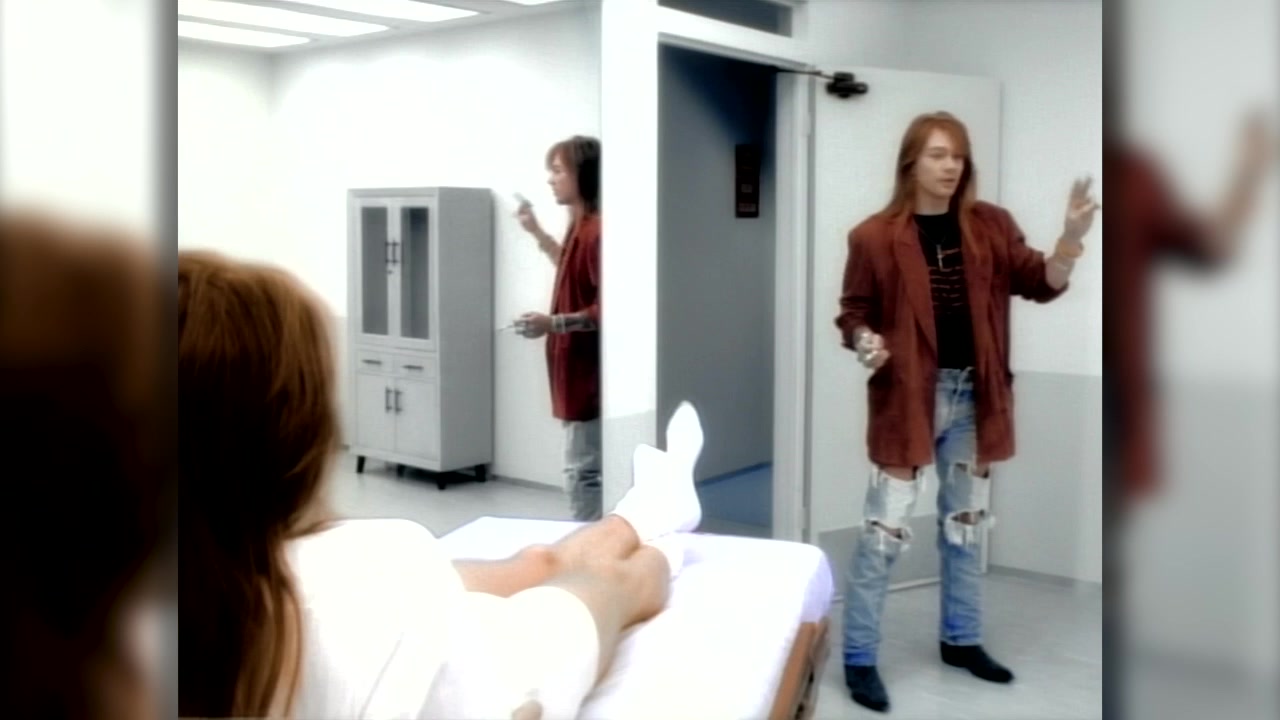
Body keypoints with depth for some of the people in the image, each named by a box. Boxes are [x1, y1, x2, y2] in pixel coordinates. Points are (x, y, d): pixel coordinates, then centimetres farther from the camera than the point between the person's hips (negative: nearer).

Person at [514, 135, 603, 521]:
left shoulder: (596, 230, -19)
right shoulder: (582, 226, 12)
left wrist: (553, 324, -29)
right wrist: (538, 233, 27)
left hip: (589, 374, -11)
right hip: (579, 371, 11)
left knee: (583, 474, -5)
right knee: (585, 472, 15)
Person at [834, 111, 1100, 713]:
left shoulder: (990, 226, 4)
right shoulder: (875, 237, -7)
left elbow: (1041, 283, -2)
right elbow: (853, 314, -2)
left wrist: (1072, 236, -19)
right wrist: (866, 342, -23)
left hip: (973, 394, 5)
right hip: (908, 395, -4)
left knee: (966, 524, 17)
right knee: (885, 529, -3)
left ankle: (961, 640, 34)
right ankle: (859, 658, 7)